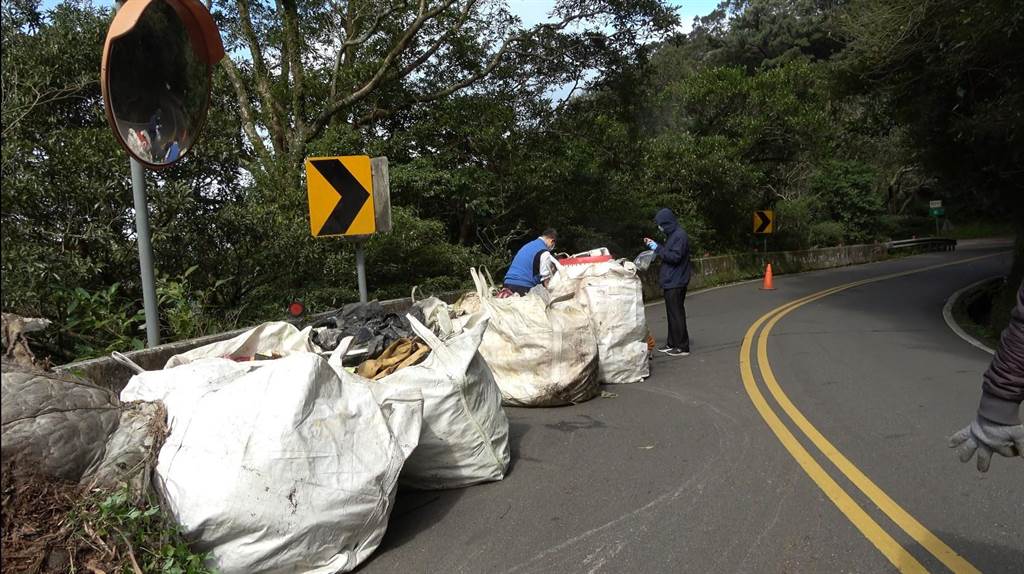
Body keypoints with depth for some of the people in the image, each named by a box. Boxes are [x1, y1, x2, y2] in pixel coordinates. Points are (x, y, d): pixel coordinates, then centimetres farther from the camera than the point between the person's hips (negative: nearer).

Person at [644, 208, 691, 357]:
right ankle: (672, 343, 22)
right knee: (672, 313, 14)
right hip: (671, 282, 10)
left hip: (676, 283, -10)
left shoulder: (679, 235, -16)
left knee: (676, 314, -6)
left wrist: (657, 248, -17)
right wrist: (654, 245, 11)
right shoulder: (672, 234, 15)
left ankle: (682, 347, -1)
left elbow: (675, 257, -23)